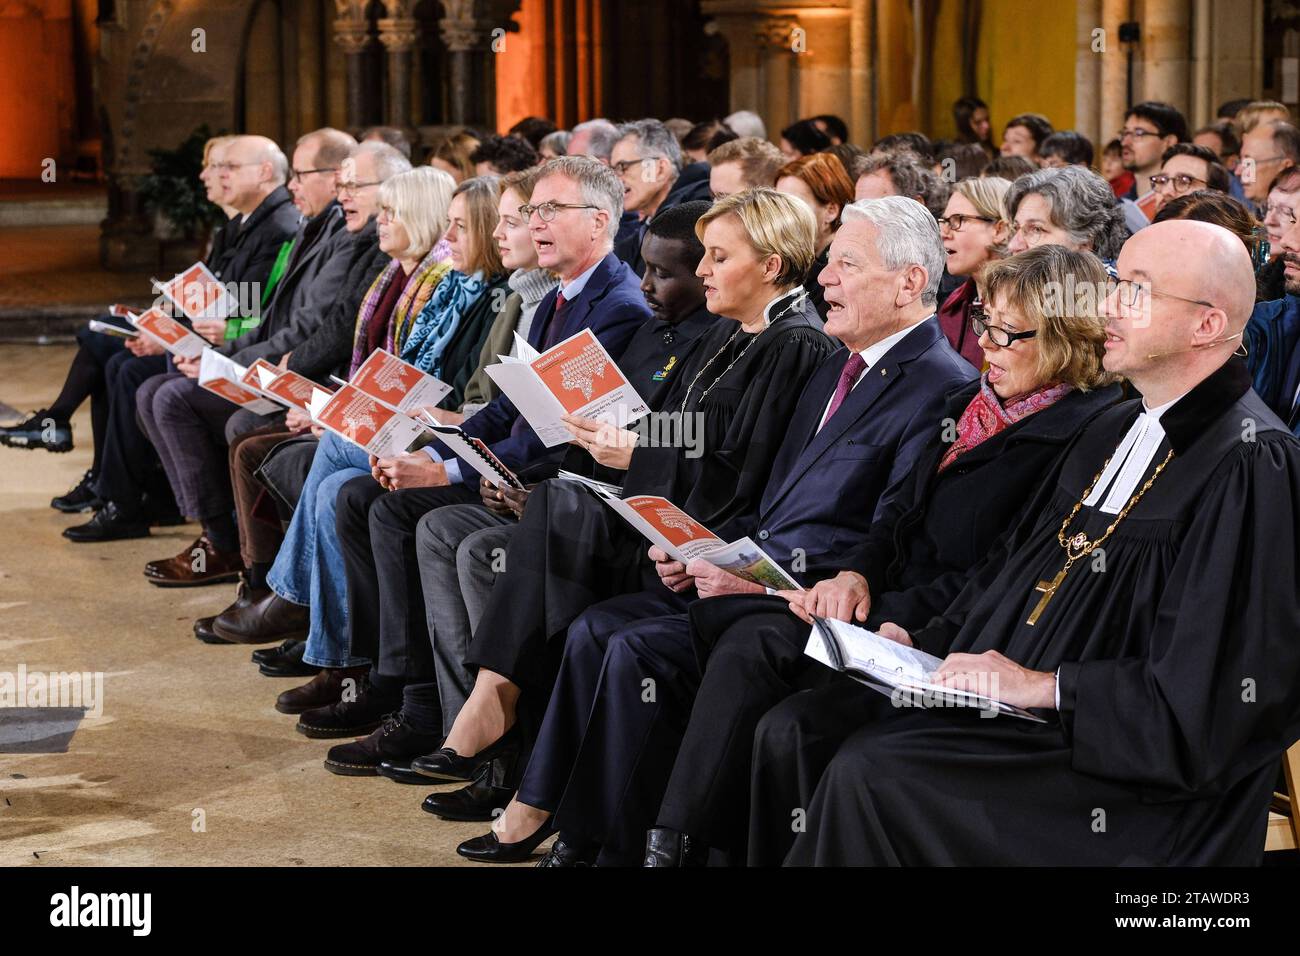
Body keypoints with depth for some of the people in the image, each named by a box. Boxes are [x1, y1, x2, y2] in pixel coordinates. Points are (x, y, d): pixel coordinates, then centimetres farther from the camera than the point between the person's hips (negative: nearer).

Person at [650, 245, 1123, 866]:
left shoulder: (1083, 433, -14)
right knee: (714, 611, -10)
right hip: (886, 596, 9)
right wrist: (856, 571, -3)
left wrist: (887, 610, -17)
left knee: (754, 644, -23)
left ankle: (675, 844, -15)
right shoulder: (971, 402, 15)